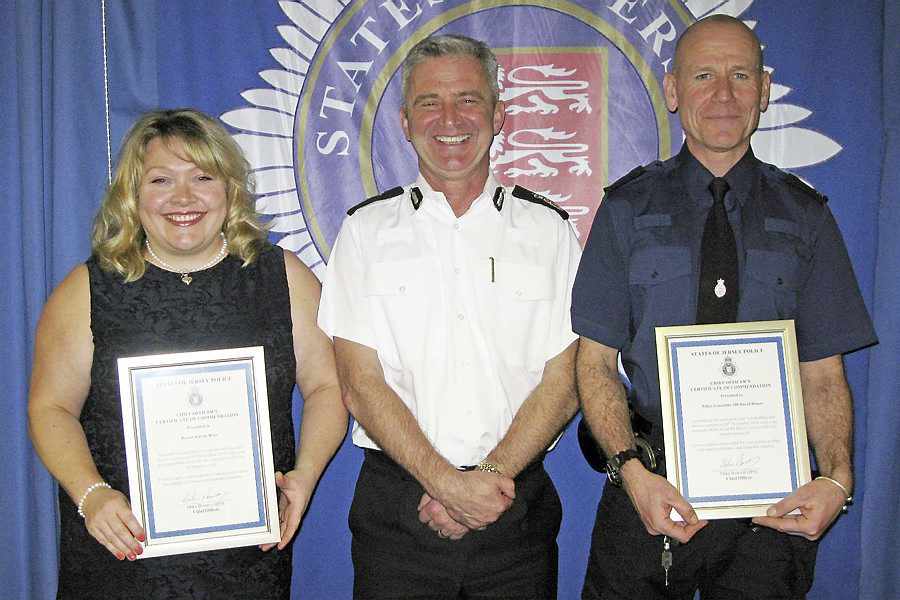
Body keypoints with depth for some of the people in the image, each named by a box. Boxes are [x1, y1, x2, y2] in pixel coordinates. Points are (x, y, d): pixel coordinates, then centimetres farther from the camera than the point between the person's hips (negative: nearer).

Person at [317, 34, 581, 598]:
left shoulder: (548, 229, 4)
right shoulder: (366, 230, 2)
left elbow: (563, 382, -1)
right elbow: (360, 383, -4)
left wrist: (489, 478, -13)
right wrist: (446, 482, -14)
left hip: (517, 506, 1)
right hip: (397, 504, 0)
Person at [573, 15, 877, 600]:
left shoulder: (805, 216, 4)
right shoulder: (628, 208, 1)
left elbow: (823, 371, 2)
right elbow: (596, 360, -2)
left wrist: (836, 478, -16)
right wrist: (633, 470, -17)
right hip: (653, 490, 0)